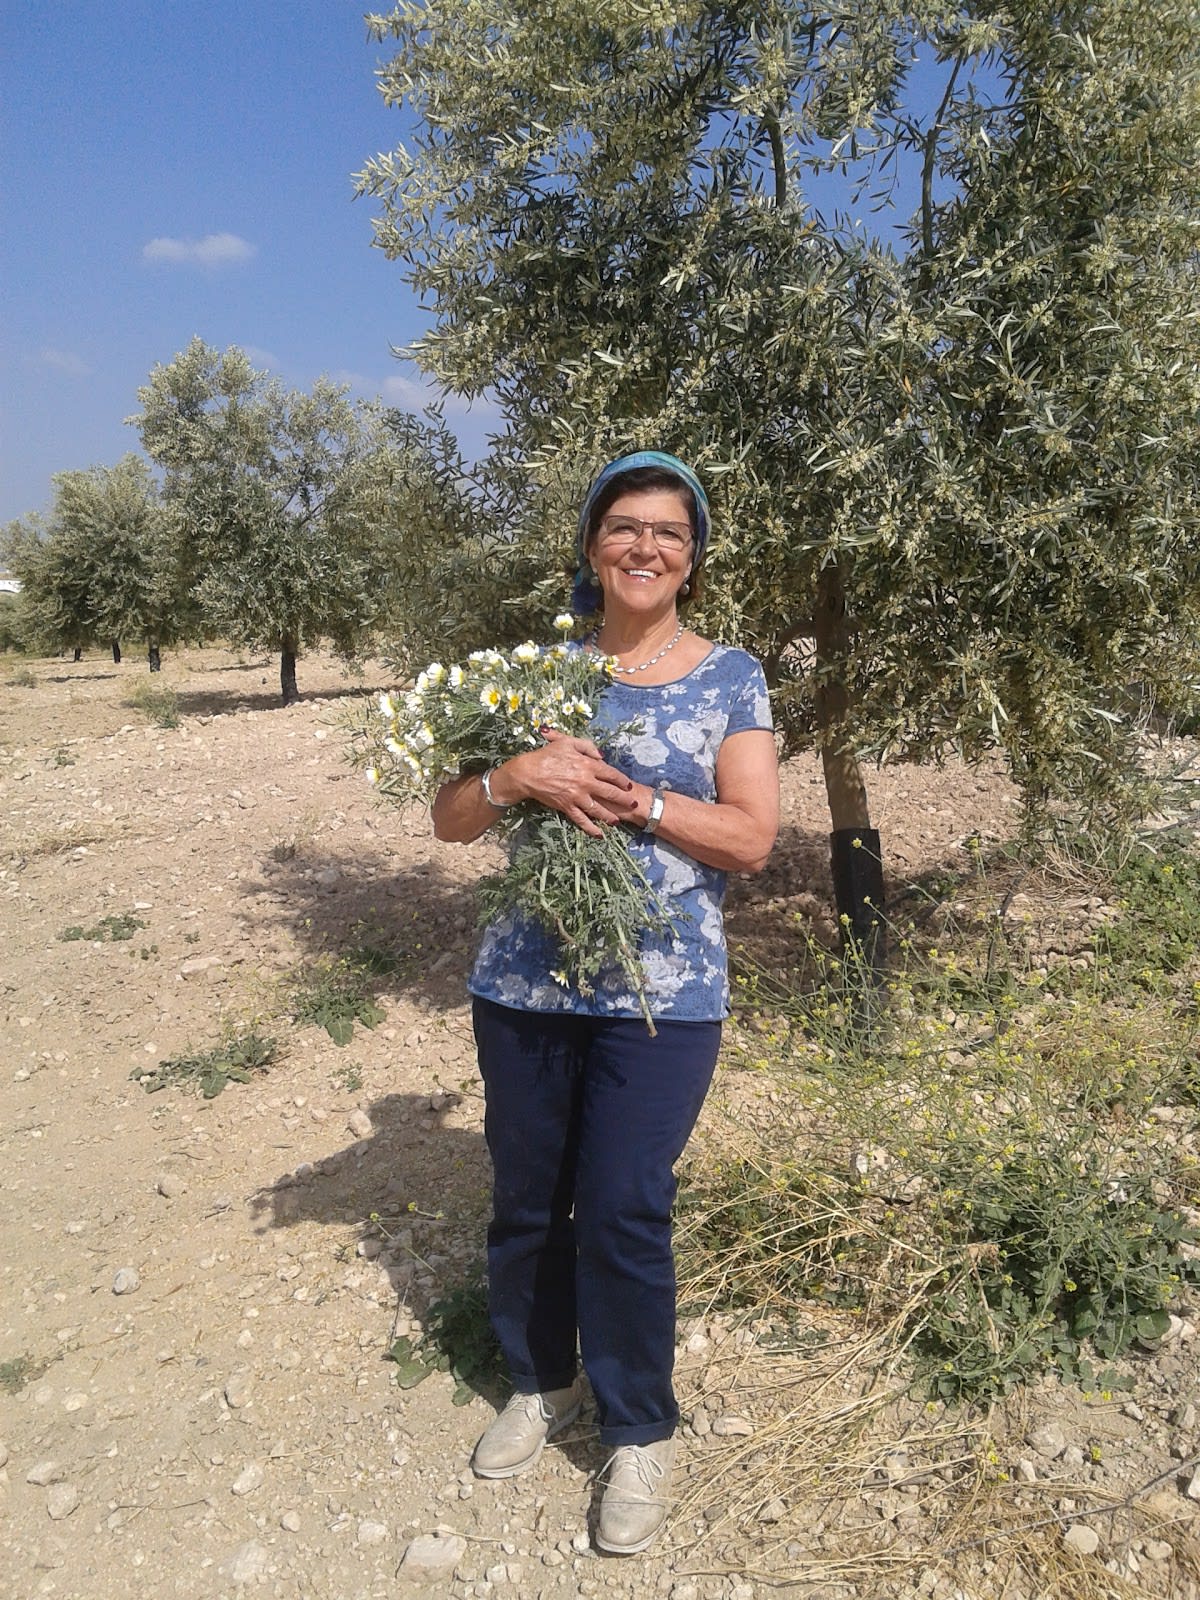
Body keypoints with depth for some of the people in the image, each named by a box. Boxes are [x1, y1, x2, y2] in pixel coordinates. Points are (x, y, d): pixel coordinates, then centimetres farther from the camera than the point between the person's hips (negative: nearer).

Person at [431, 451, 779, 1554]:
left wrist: (630, 797, -17)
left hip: (662, 997, -2)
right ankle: (540, 1381, 41)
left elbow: (752, 838, -6)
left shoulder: (731, 678, 2)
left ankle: (642, 1431, 26)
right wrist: (516, 777, -17)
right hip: (524, 985, 3)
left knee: (624, 1212, 0)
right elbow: (452, 819, 4)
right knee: (525, 1201, 14)